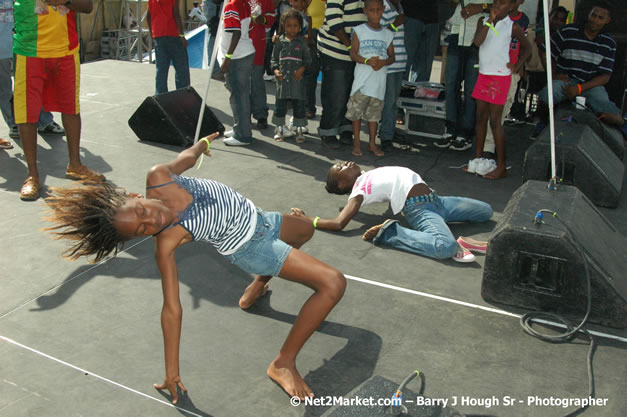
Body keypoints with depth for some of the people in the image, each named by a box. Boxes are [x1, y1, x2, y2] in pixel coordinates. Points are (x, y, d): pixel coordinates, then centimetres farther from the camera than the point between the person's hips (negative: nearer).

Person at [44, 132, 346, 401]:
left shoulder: (157, 178, -24)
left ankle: (257, 286, 51)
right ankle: (284, 364, -6)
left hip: (257, 217, 6)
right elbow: (171, 310, -28)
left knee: (306, 231, 37)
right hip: (247, 247, -6)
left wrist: (202, 142, 18)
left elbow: (187, 156, -2)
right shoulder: (165, 244, -31)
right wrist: (171, 373, -25)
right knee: (333, 283, -17)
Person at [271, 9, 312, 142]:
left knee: (299, 104, 4)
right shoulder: (280, 41, 5)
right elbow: (274, 58, 9)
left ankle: (299, 129, 16)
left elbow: (308, 59, 3)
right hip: (282, 78, 1)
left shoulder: (302, 41, 2)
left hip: (297, 78, -1)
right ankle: (280, 128, 20)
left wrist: (302, 69, -14)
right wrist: (275, 70, -8)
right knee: (280, 104, 6)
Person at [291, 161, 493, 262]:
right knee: (446, 247, -38)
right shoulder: (358, 191, -7)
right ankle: (387, 232, -17)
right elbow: (339, 223, -20)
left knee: (486, 211, 19)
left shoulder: (367, 176, 18)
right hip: (418, 207, -8)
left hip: (434, 199, 8)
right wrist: (307, 219, -10)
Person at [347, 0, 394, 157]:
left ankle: (372, 143, 19)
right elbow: (353, 54, -4)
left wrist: (383, 62, -13)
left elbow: (392, 57, 9)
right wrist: (367, 61, -21)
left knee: (374, 113, 9)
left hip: (379, 81, 2)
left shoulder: (387, 34, 8)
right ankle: (356, 142, 16)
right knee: (357, 111, 2)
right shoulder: (359, 31, 0)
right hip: (362, 80, -2)